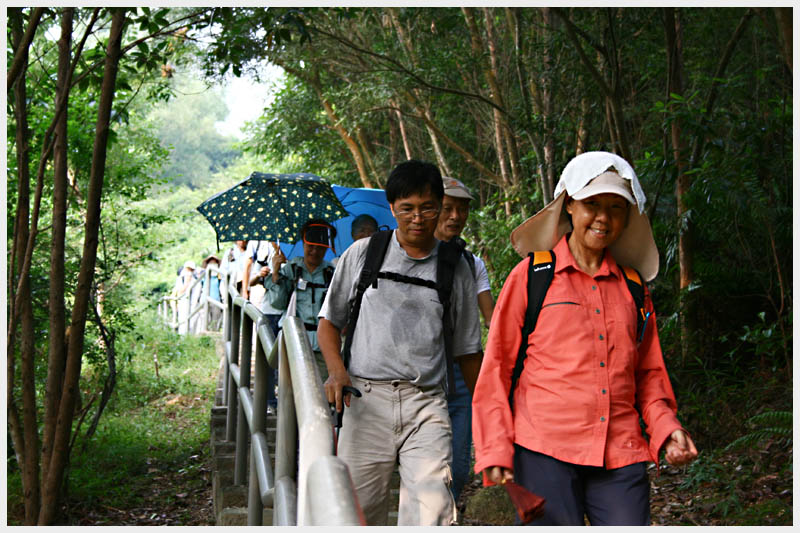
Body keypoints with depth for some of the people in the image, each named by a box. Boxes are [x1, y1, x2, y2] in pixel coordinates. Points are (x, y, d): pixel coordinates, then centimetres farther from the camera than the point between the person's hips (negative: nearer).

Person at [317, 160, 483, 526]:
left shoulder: (456, 268, 10)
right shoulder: (363, 253, 9)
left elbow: (467, 349, 17)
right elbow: (329, 321, 15)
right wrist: (337, 371, -2)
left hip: (426, 403, 0)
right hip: (365, 400, 0)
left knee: (432, 513, -15)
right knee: (358, 510, 0)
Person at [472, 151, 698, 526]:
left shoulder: (633, 287, 15)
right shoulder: (531, 276, 4)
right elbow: (496, 367, 5)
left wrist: (666, 428, 4)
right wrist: (495, 449, -3)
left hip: (621, 456, 4)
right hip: (545, 450, -3)